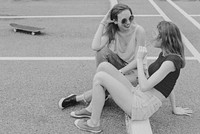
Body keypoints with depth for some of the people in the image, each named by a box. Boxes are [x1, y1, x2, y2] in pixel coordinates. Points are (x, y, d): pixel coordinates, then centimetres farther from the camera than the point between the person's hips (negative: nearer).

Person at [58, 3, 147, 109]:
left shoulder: (138, 31, -18)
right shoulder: (111, 30, -8)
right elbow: (95, 47, -26)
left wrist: (119, 72, -25)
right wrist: (103, 23, -21)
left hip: (136, 70, -3)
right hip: (120, 65, 3)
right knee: (103, 51, -26)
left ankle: (80, 98, -8)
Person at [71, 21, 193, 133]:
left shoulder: (170, 61, -18)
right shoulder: (164, 55, 13)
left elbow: (144, 86, -21)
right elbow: (168, 84, 20)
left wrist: (139, 60, -13)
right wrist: (175, 108, 27)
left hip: (142, 107, -10)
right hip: (137, 94, 10)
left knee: (99, 77, -17)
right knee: (104, 66, 0)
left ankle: (94, 124, -4)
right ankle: (92, 109, 9)